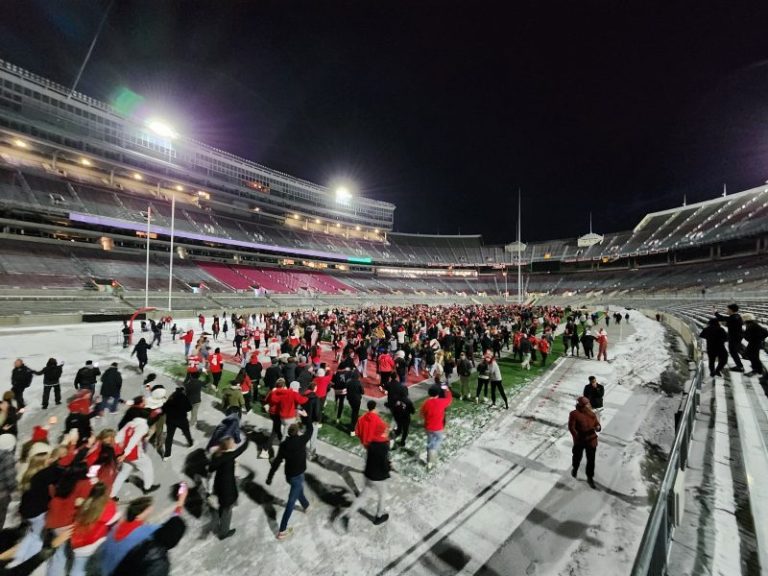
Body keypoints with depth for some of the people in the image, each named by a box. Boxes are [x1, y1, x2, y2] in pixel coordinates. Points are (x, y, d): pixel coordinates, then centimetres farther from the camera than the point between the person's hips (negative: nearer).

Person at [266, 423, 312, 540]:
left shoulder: (284, 444, -13)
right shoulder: (301, 441, -25)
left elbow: (276, 462, -9)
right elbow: (309, 430, -11)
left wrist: (269, 477, 2)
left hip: (289, 475, 6)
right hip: (297, 476, -6)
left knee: (299, 490, 30)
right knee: (291, 502, 5)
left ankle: (306, 506, 55)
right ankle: (282, 530, 12)